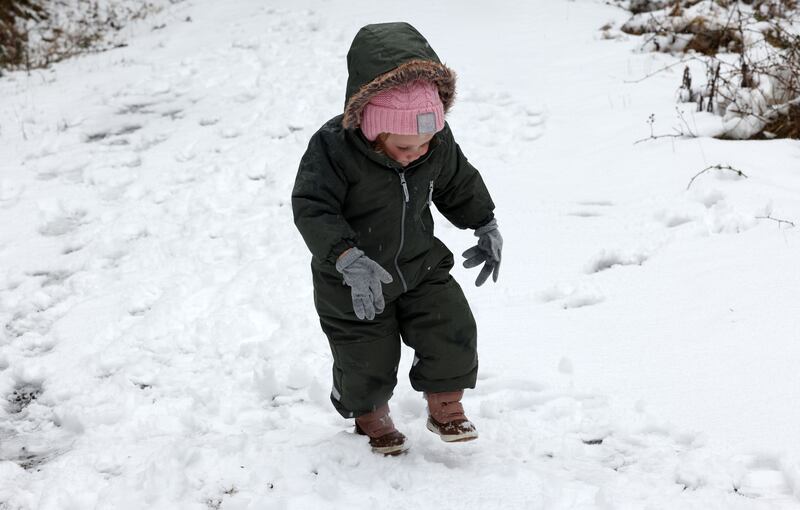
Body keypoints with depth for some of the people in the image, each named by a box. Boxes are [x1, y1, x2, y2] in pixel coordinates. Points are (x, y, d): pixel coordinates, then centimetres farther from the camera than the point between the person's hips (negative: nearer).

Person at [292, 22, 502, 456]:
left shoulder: (439, 141, -13)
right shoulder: (332, 147, -30)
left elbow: (460, 184, 8)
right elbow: (312, 209, -33)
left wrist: (486, 226, 9)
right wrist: (348, 259, -44)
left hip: (421, 266, 4)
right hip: (352, 285, -4)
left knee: (452, 331, -7)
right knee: (367, 359, 6)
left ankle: (445, 406, 19)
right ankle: (370, 414, 38)